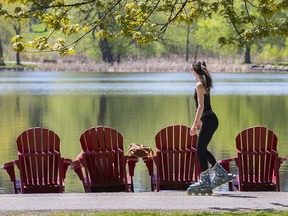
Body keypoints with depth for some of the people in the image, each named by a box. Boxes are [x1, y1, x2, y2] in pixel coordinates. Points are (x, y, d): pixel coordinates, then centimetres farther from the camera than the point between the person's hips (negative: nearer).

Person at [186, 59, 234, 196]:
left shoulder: (199, 85, -13)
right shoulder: (205, 84, 14)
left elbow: (201, 106, -18)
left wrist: (195, 124, -18)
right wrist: (199, 121, 28)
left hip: (209, 121, -9)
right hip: (210, 120, 9)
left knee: (200, 150, -3)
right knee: (202, 150, 16)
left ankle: (205, 182, -2)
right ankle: (221, 174, 19)